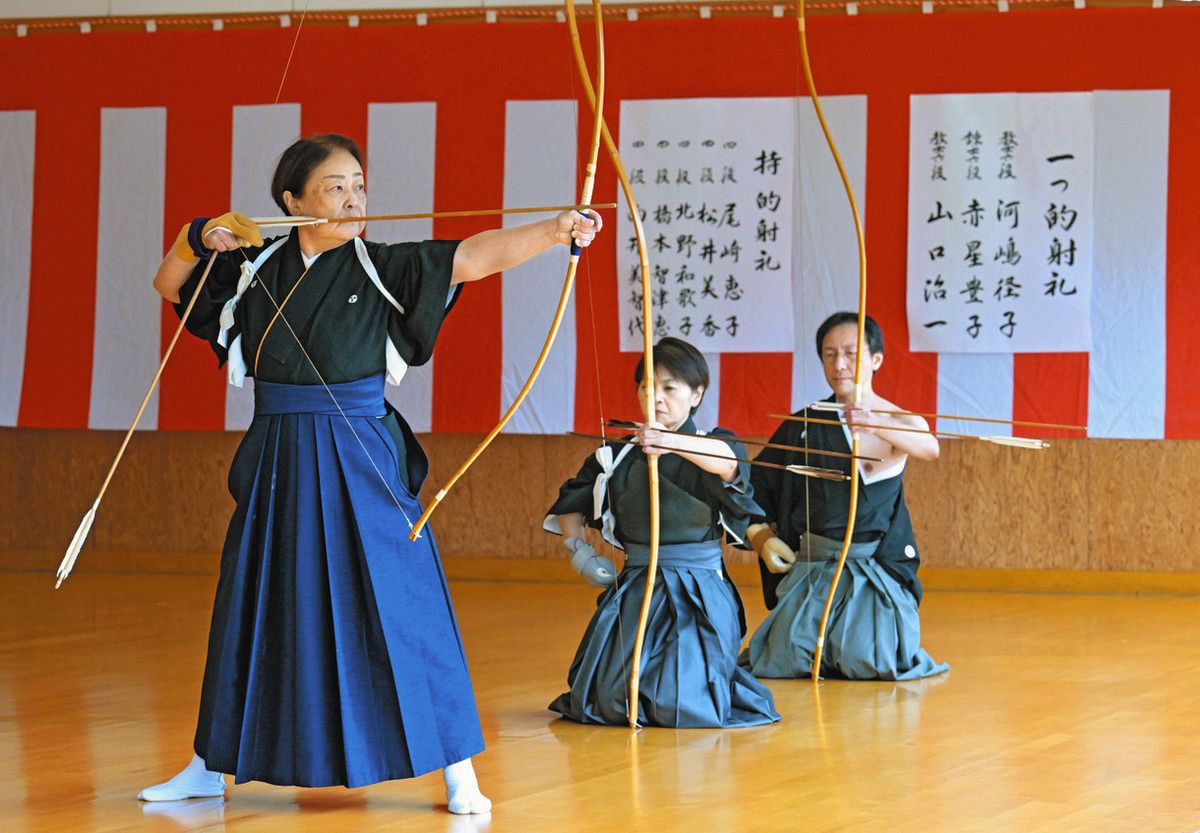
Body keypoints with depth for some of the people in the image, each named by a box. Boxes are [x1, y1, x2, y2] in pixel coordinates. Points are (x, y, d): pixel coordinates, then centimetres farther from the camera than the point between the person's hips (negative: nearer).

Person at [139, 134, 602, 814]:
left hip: (362, 460, -3)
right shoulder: (256, 268, 6)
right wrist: (199, 240, 0)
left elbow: (479, 255, -16)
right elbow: (169, 284, 19)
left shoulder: (385, 269, -4)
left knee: (398, 603, -6)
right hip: (278, 463, 3)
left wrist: (555, 230, -31)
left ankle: (458, 769, 1)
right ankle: (213, 764, 26)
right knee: (252, 609, 12)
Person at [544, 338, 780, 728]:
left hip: (699, 596, -4)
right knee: (612, 702, -4)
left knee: (684, 706, -15)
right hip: (633, 591, 4)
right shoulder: (617, 455, 8)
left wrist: (671, 442, -49)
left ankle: (724, 682, 20)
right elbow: (570, 504, 23)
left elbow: (727, 461, -31)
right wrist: (577, 548, 4)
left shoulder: (713, 446, -4)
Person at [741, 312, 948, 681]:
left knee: (867, 661, -20)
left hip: (875, 565, -2)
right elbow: (753, 489, 16)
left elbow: (928, 448, -27)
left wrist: (877, 426, -47)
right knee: (787, 658, -13)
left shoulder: (901, 422, -1)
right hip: (809, 566, 2)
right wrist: (762, 538, -1)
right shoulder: (803, 426, 7)